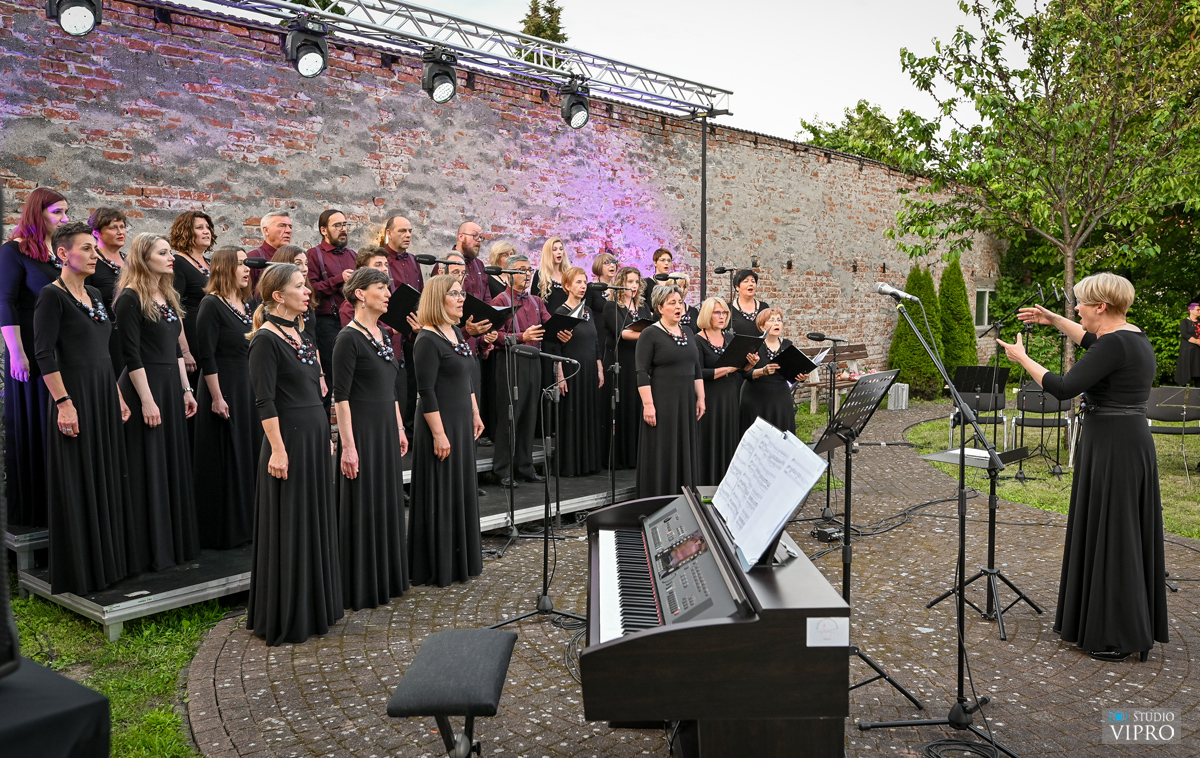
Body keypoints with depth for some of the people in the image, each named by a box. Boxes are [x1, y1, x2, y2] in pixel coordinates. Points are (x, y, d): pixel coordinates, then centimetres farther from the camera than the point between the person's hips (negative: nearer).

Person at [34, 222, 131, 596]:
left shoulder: (94, 295, 14)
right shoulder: (52, 295, -10)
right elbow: (44, 354, -15)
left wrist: (117, 395, 16)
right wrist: (63, 403, -20)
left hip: (105, 394, 8)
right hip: (76, 395, -8)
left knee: (107, 477, 13)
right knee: (78, 484, 0)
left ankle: (109, 560, 24)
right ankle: (80, 571, 11)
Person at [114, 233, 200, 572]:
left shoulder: (168, 297, 13)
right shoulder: (130, 298, -11)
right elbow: (131, 354, -15)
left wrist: (186, 390, 13)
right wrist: (146, 400, -18)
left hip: (171, 386, 8)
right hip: (144, 387, -8)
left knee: (174, 464, 13)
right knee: (148, 470, -1)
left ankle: (177, 541, 24)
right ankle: (148, 550, 9)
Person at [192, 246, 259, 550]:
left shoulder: (248, 303, 10)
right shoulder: (212, 304, -11)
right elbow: (206, 356, -15)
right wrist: (217, 398, -17)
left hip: (250, 386, 7)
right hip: (224, 388, -7)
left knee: (250, 454, 13)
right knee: (226, 460, 1)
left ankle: (248, 522, 26)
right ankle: (223, 530, 13)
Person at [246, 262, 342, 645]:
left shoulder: (301, 334, 13)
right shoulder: (266, 339, -12)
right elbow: (265, 400, -17)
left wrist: (326, 437, 17)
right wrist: (277, 449, -20)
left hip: (316, 436, 9)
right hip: (289, 439, -9)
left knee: (316, 520, 14)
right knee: (288, 526, 1)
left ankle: (315, 608, 27)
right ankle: (284, 617, 14)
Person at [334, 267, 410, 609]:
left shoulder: (384, 334, 11)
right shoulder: (349, 338, -13)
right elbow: (340, 395, -16)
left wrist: (399, 428, 16)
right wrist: (348, 445, -20)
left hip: (387, 428, 8)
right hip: (361, 429, -8)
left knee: (388, 502, 14)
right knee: (363, 507, 0)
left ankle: (387, 578, 27)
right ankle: (361, 587, 13)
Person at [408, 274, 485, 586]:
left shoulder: (456, 332, 11)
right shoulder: (428, 339, -16)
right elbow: (426, 391, -19)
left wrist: (475, 414, 18)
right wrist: (438, 434, -21)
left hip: (462, 423, 9)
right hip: (440, 424, -9)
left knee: (462, 490, 15)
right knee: (440, 496, 0)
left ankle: (461, 561, 28)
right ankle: (438, 568, 13)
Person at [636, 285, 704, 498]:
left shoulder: (688, 334, 13)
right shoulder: (650, 334, -7)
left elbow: (697, 369, 16)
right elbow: (642, 372, -12)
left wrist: (700, 398, 9)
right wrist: (648, 404, -18)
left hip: (686, 402, 6)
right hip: (662, 402, -6)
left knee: (686, 452, 9)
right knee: (661, 455, -2)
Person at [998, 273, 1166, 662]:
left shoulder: (1116, 345, -20)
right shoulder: (1134, 337, 10)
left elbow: (1063, 388, -25)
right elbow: (1094, 342, 31)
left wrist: (1022, 358, -13)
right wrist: (1053, 320, 28)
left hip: (1111, 447, -10)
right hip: (1134, 442, 10)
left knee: (1110, 534, -1)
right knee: (1126, 533, 18)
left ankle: (1117, 638, 9)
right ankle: (1136, 628, 31)